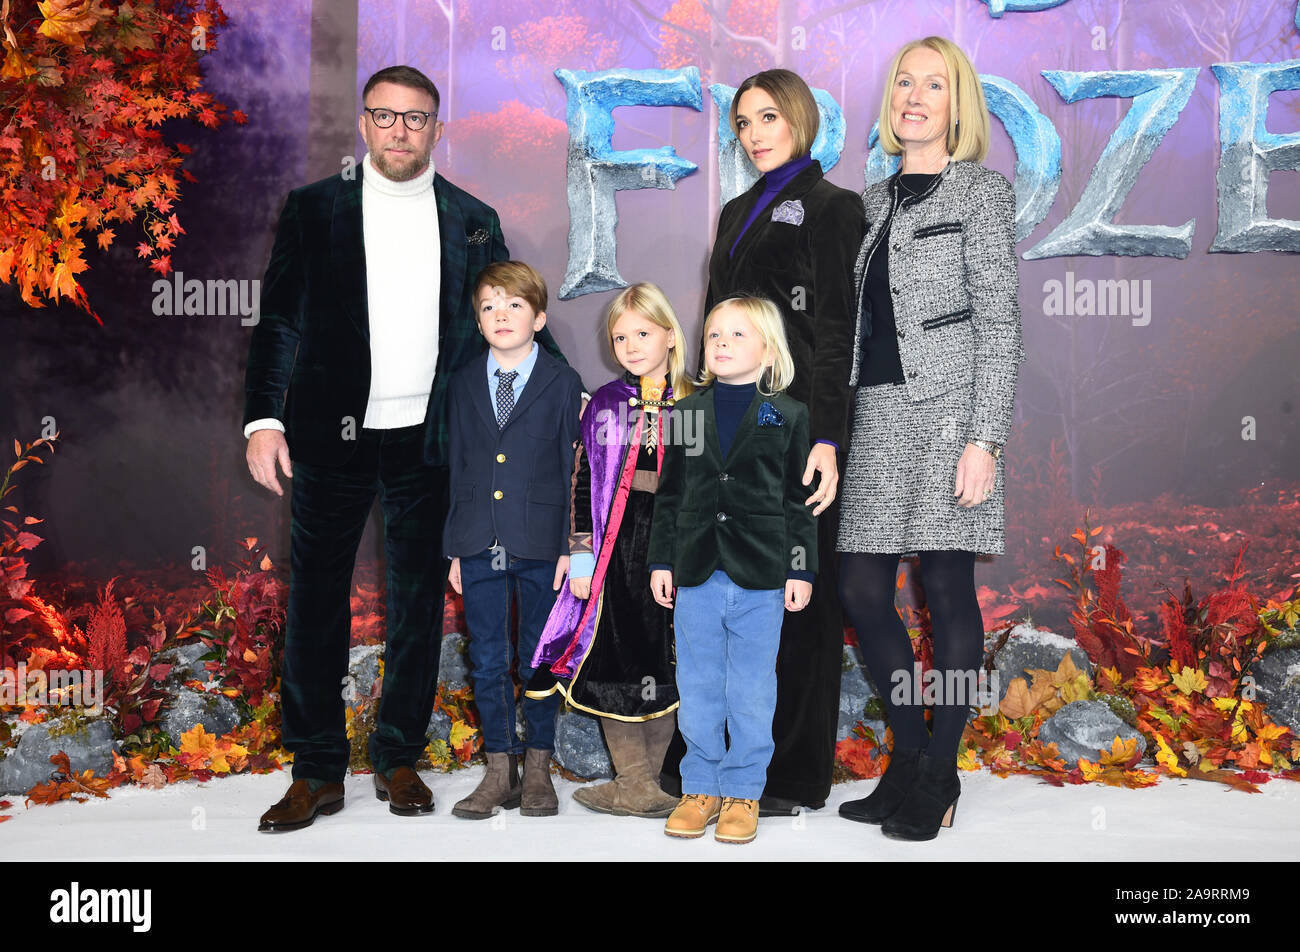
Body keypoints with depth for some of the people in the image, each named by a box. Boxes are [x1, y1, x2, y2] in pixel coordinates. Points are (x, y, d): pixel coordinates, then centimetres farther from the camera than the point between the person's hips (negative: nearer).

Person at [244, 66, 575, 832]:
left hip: (428, 442, 1)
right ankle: (318, 772, 15)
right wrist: (264, 419, -7)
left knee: (419, 605, 8)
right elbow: (280, 321, 2)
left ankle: (399, 759, 23)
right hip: (332, 437, -1)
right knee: (317, 603, 3)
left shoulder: (473, 220, 9)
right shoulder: (314, 209, 5)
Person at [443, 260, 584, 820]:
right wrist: (454, 547, 7)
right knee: (487, 661, 7)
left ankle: (537, 768, 20)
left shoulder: (562, 384, 0)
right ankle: (499, 769, 18)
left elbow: (573, 469, -1)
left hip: (541, 545, -3)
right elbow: (456, 466, 10)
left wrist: (570, 545, -6)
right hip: (479, 546, 3)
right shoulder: (464, 384, 9)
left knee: (539, 659, 7)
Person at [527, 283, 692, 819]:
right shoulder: (605, 403, 6)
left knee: (664, 663, 5)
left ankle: (645, 782, 18)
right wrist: (581, 554, -2)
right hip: (615, 551, 1)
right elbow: (582, 481, 4)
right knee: (614, 661, 0)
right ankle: (634, 785, 12)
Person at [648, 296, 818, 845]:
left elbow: (798, 500, 3)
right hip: (697, 576, 2)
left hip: (761, 578, -2)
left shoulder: (787, 416, 2)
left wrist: (801, 569, -1)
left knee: (751, 694, 6)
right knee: (698, 691, 10)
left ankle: (742, 794, 19)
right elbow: (669, 495, 10)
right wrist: (661, 561, 5)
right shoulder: (686, 413, 7)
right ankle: (700, 788, 23)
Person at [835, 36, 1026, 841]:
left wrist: (985, 439, -14)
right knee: (861, 589, 3)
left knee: (948, 590, -2)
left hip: (947, 409, -6)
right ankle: (910, 757, 19)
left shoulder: (982, 191, 1)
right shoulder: (877, 200, 18)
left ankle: (941, 777, 11)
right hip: (878, 412, 6)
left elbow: (1000, 326, -5)